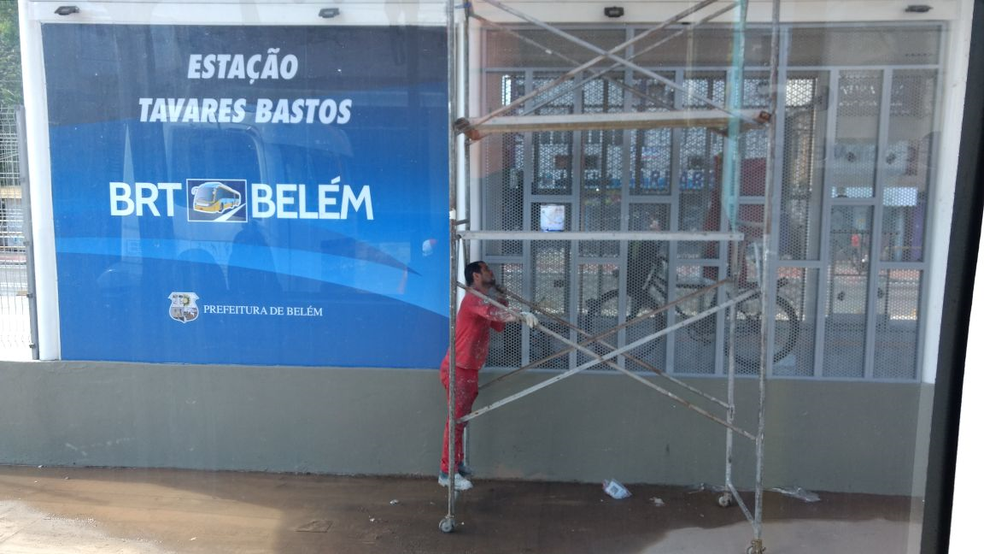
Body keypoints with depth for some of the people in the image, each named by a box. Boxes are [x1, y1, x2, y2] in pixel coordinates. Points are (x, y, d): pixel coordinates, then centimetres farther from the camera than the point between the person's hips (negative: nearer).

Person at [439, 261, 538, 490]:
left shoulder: (483, 301, 19)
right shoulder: (473, 299, -15)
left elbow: (498, 325, 19)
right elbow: (495, 314, -35)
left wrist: (502, 299, 11)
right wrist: (522, 315, -44)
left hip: (468, 369, 10)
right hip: (458, 369, -10)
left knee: (462, 418, 16)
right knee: (457, 419, -7)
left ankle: (457, 464, 26)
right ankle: (446, 473, -2)